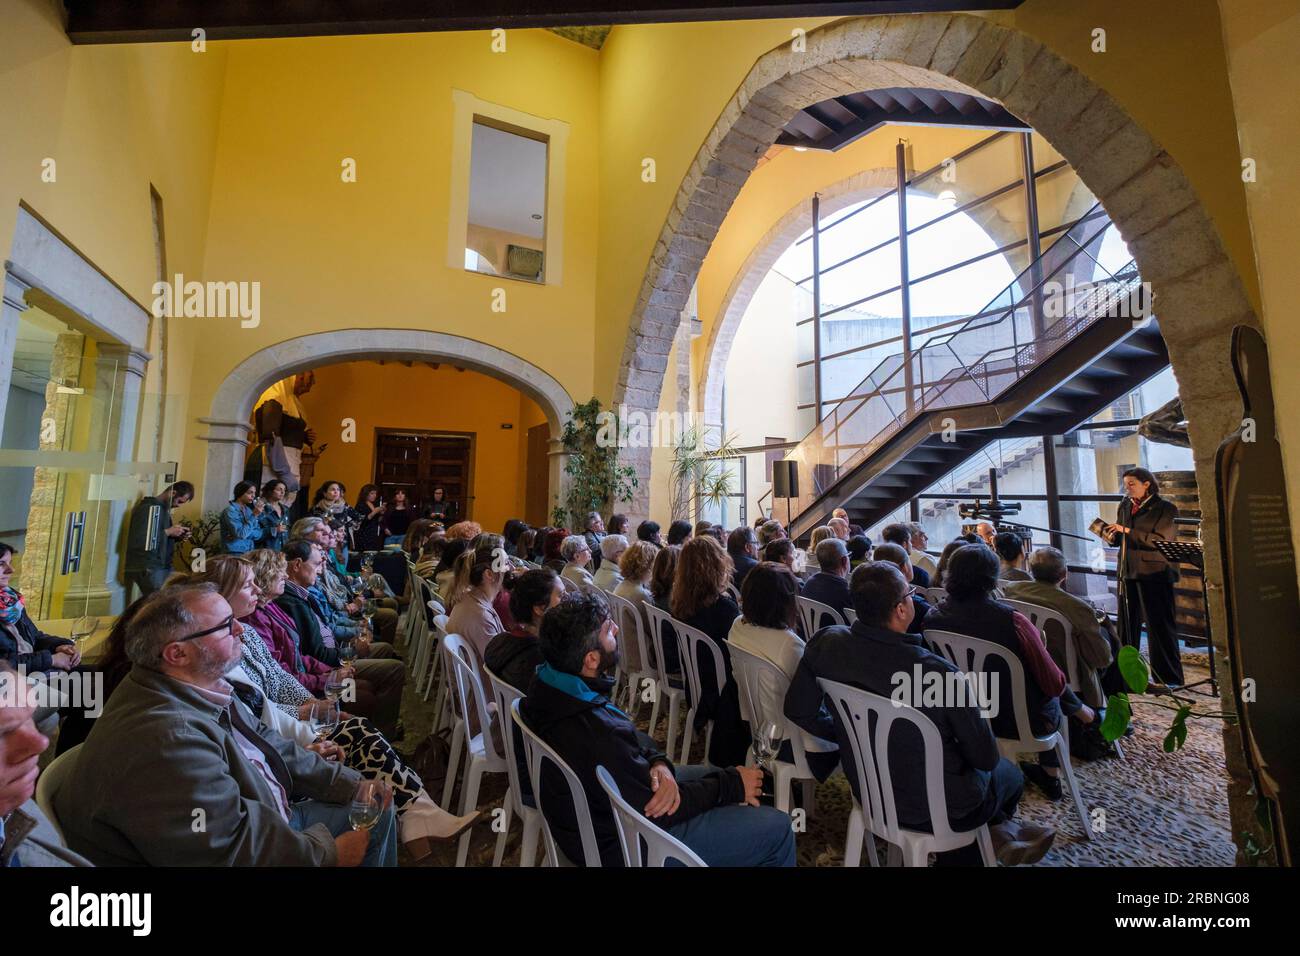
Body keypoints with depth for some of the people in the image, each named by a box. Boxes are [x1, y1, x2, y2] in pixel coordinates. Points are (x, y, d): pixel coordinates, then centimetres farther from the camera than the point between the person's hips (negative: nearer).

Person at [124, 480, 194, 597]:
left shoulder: (163, 508, 15)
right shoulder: (149, 508, -12)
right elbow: (138, 541, -23)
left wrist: (177, 536, 4)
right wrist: (168, 532, -17)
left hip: (163, 566, 8)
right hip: (148, 569, -8)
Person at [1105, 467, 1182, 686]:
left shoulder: (1166, 508, -4)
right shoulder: (1124, 507, 12)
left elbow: (1160, 539, -15)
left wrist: (1127, 531, -20)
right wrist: (1111, 537, -4)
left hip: (1155, 574, -5)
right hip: (1128, 573, 5)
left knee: (1160, 627, 0)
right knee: (1127, 625, 10)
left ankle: (1170, 678, 12)